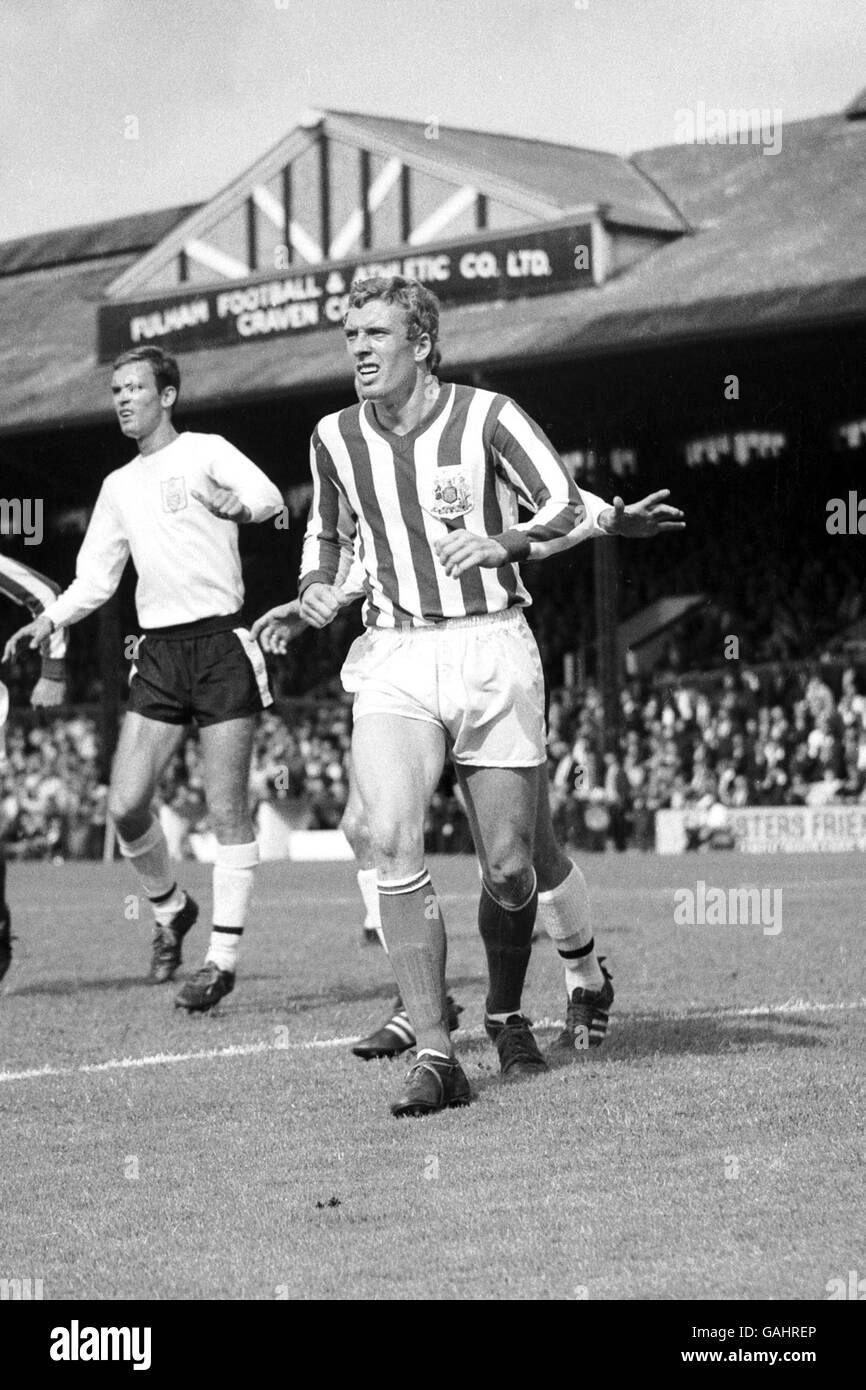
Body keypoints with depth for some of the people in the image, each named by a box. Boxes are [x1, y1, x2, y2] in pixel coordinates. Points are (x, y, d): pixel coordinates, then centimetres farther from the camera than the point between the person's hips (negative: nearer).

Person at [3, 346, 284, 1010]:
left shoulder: (206, 452, 0)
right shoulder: (118, 487, 18)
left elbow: (269, 497, -17)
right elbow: (96, 578, 21)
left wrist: (235, 504, -40)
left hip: (221, 643, -5)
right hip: (158, 652, 5)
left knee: (228, 811, -5)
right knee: (126, 805, -5)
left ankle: (223, 958, 1)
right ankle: (171, 911, 20)